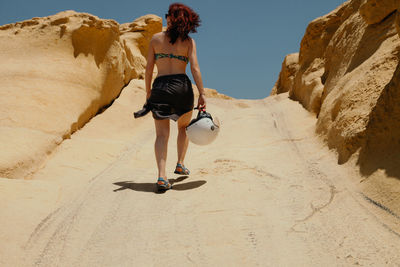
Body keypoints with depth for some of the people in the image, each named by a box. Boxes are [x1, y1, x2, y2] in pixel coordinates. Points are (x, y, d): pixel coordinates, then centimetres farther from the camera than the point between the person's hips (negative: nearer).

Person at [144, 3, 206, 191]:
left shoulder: (156, 38, 7)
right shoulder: (188, 41, 4)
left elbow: (149, 68, 6)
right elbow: (195, 68, -6)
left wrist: (148, 92, 14)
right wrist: (202, 94, -7)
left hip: (160, 88, 0)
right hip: (181, 87, 0)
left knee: (162, 135, 1)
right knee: (183, 126, 26)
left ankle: (161, 175, -15)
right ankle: (180, 164, 23)